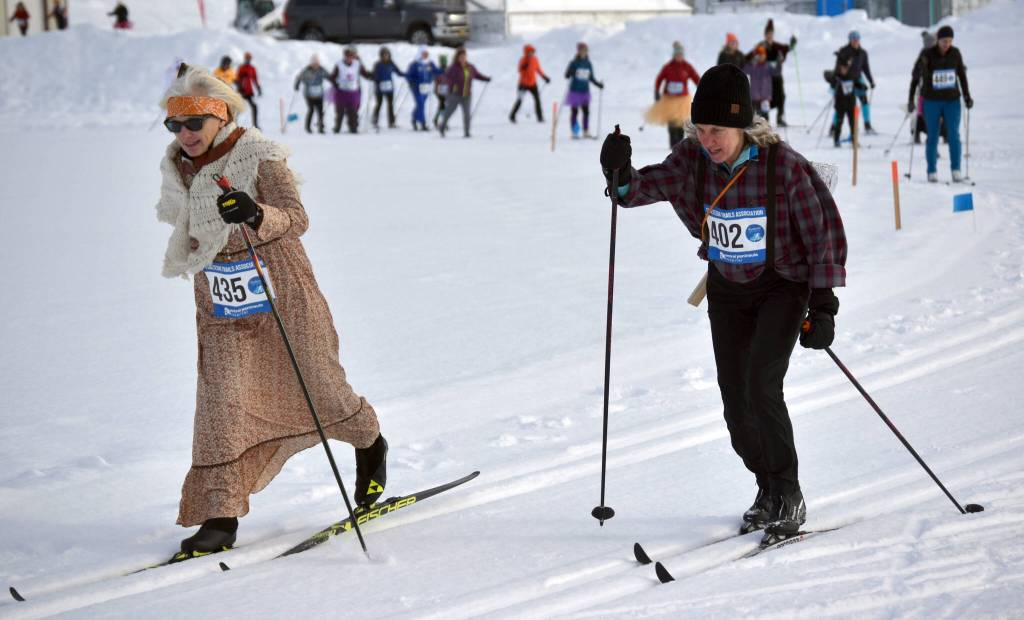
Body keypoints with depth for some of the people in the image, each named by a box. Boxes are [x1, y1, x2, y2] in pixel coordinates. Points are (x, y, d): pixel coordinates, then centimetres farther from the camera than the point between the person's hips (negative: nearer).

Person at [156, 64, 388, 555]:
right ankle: (219, 515, -10)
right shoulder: (179, 169, 4)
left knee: (320, 394, 7)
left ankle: (370, 445, 38)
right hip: (222, 311, 4)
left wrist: (257, 214, -46)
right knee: (221, 404, -11)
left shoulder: (259, 157, -15)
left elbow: (297, 218, -28)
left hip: (283, 297, -4)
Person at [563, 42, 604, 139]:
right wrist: (570, 73, -28)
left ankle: (586, 132, 6)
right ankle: (574, 132, 3)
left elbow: (591, 78, 17)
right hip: (575, 91, -4)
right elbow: (567, 75, -7)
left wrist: (598, 84, 6)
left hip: (585, 91, 4)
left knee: (586, 111, 0)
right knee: (574, 111, -3)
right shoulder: (574, 63, -5)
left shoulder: (588, 64, 9)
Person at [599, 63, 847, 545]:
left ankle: (788, 496, -3)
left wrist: (823, 305, -19)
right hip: (727, 288, 5)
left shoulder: (784, 166, -24)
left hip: (783, 285, -4)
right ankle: (768, 488, 25)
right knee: (736, 401, 4)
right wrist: (622, 179, -31)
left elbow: (824, 233, -17)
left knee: (761, 387, -19)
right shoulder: (692, 159, -14)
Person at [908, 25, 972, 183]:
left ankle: (956, 170, -3)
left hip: (952, 100, 2)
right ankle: (932, 172, 13)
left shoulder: (955, 53, -1)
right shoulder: (928, 55, -11)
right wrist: (911, 99, -9)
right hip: (932, 101, -2)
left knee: (954, 135, -7)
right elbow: (915, 77, -5)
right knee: (932, 136, 4)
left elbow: (962, 75, 10)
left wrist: (967, 96, 11)